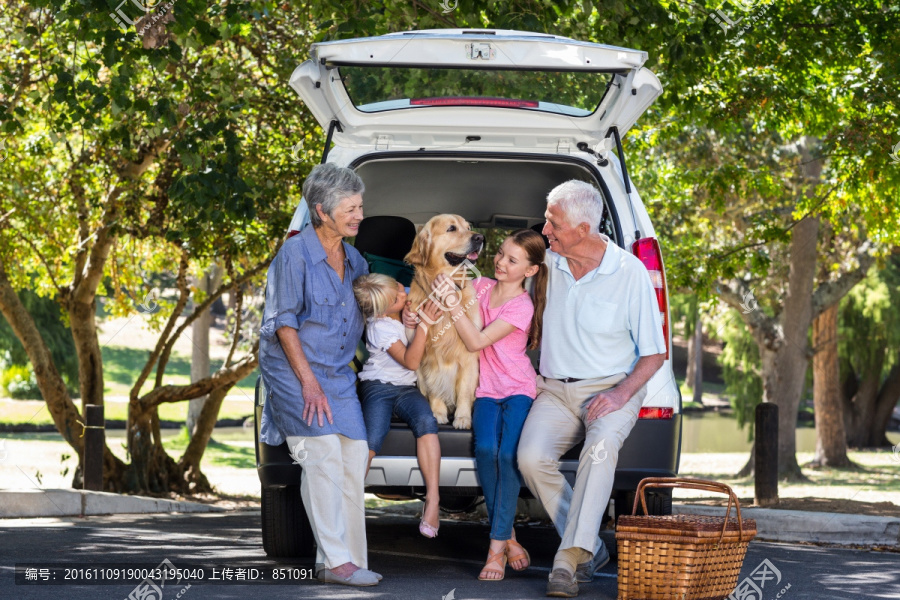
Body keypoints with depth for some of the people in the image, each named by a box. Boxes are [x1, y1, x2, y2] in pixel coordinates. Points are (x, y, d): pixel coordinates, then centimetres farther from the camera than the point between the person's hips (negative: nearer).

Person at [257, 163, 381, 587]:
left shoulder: (353, 259, 11)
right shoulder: (295, 254, -10)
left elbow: (363, 310, 27)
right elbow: (283, 322, -11)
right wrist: (308, 382, -16)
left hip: (338, 375, 7)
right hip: (294, 372, -7)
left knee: (353, 462, 1)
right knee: (324, 457, -15)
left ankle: (349, 559, 6)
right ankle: (336, 560, -16)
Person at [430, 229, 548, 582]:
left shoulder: (521, 306, -10)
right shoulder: (481, 287, 6)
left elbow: (477, 341, -18)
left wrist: (452, 303, -21)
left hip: (518, 389, -4)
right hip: (487, 390, 4)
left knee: (508, 455, -25)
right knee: (486, 449, -24)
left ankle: (497, 546, -22)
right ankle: (508, 537, -16)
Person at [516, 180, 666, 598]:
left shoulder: (630, 273, -7)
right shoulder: (548, 262, 4)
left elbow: (654, 353, -3)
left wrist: (622, 393, -17)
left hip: (611, 388, -4)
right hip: (555, 390, 4)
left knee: (600, 448, -35)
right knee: (531, 457, -24)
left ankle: (568, 560, -37)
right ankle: (591, 548, -10)